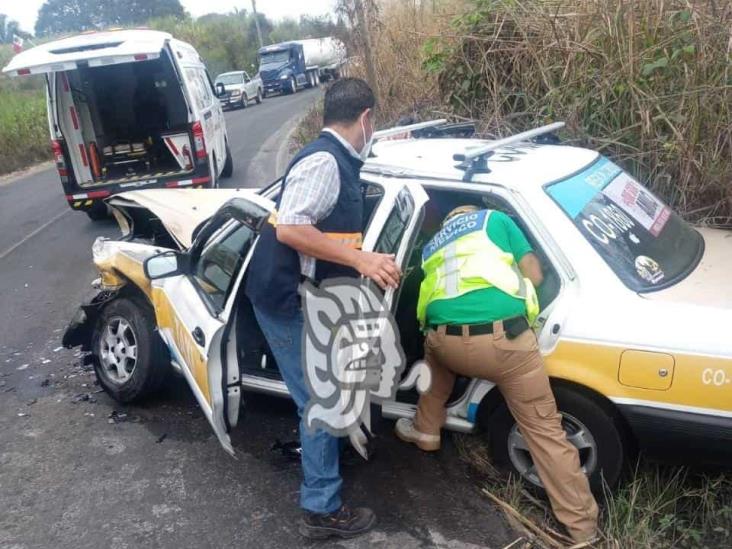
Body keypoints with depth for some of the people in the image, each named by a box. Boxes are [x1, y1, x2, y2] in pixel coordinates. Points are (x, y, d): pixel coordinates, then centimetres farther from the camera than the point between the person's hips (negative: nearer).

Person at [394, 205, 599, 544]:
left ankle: (426, 431, 51)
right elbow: (535, 275, 17)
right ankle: (582, 526, 18)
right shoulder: (496, 219, 23)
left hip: (446, 341, 3)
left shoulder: (431, 245, 32)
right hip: (504, 338, -3)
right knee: (544, 429, 10)